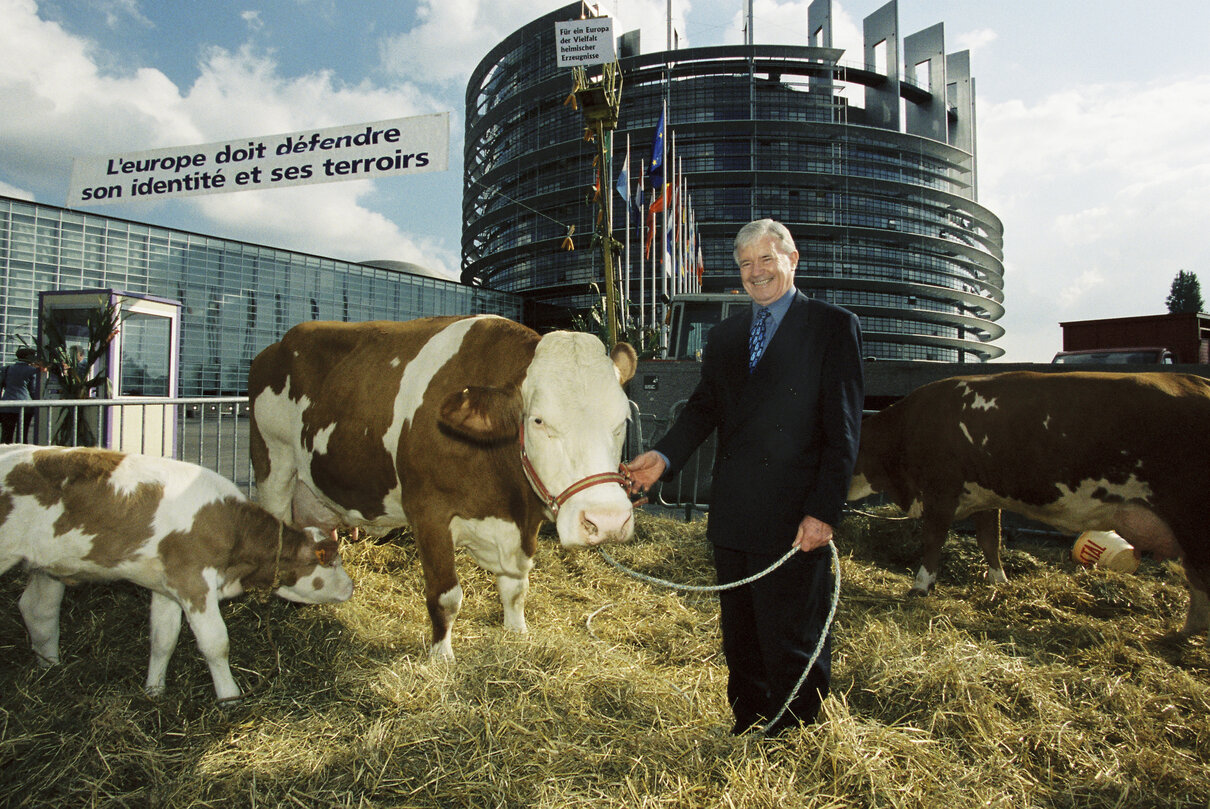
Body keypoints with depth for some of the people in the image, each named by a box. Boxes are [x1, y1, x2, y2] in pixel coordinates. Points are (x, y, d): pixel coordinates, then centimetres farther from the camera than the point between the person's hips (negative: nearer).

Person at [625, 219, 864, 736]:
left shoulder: (833, 327, -3)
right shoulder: (723, 336, 15)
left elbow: (843, 429, -8)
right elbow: (703, 408, 10)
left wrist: (823, 512, -14)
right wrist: (664, 457, -8)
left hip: (795, 519, -5)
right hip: (732, 518, 6)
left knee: (792, 645, 6)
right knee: (740, 642, 18)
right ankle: (747, 734, 36)